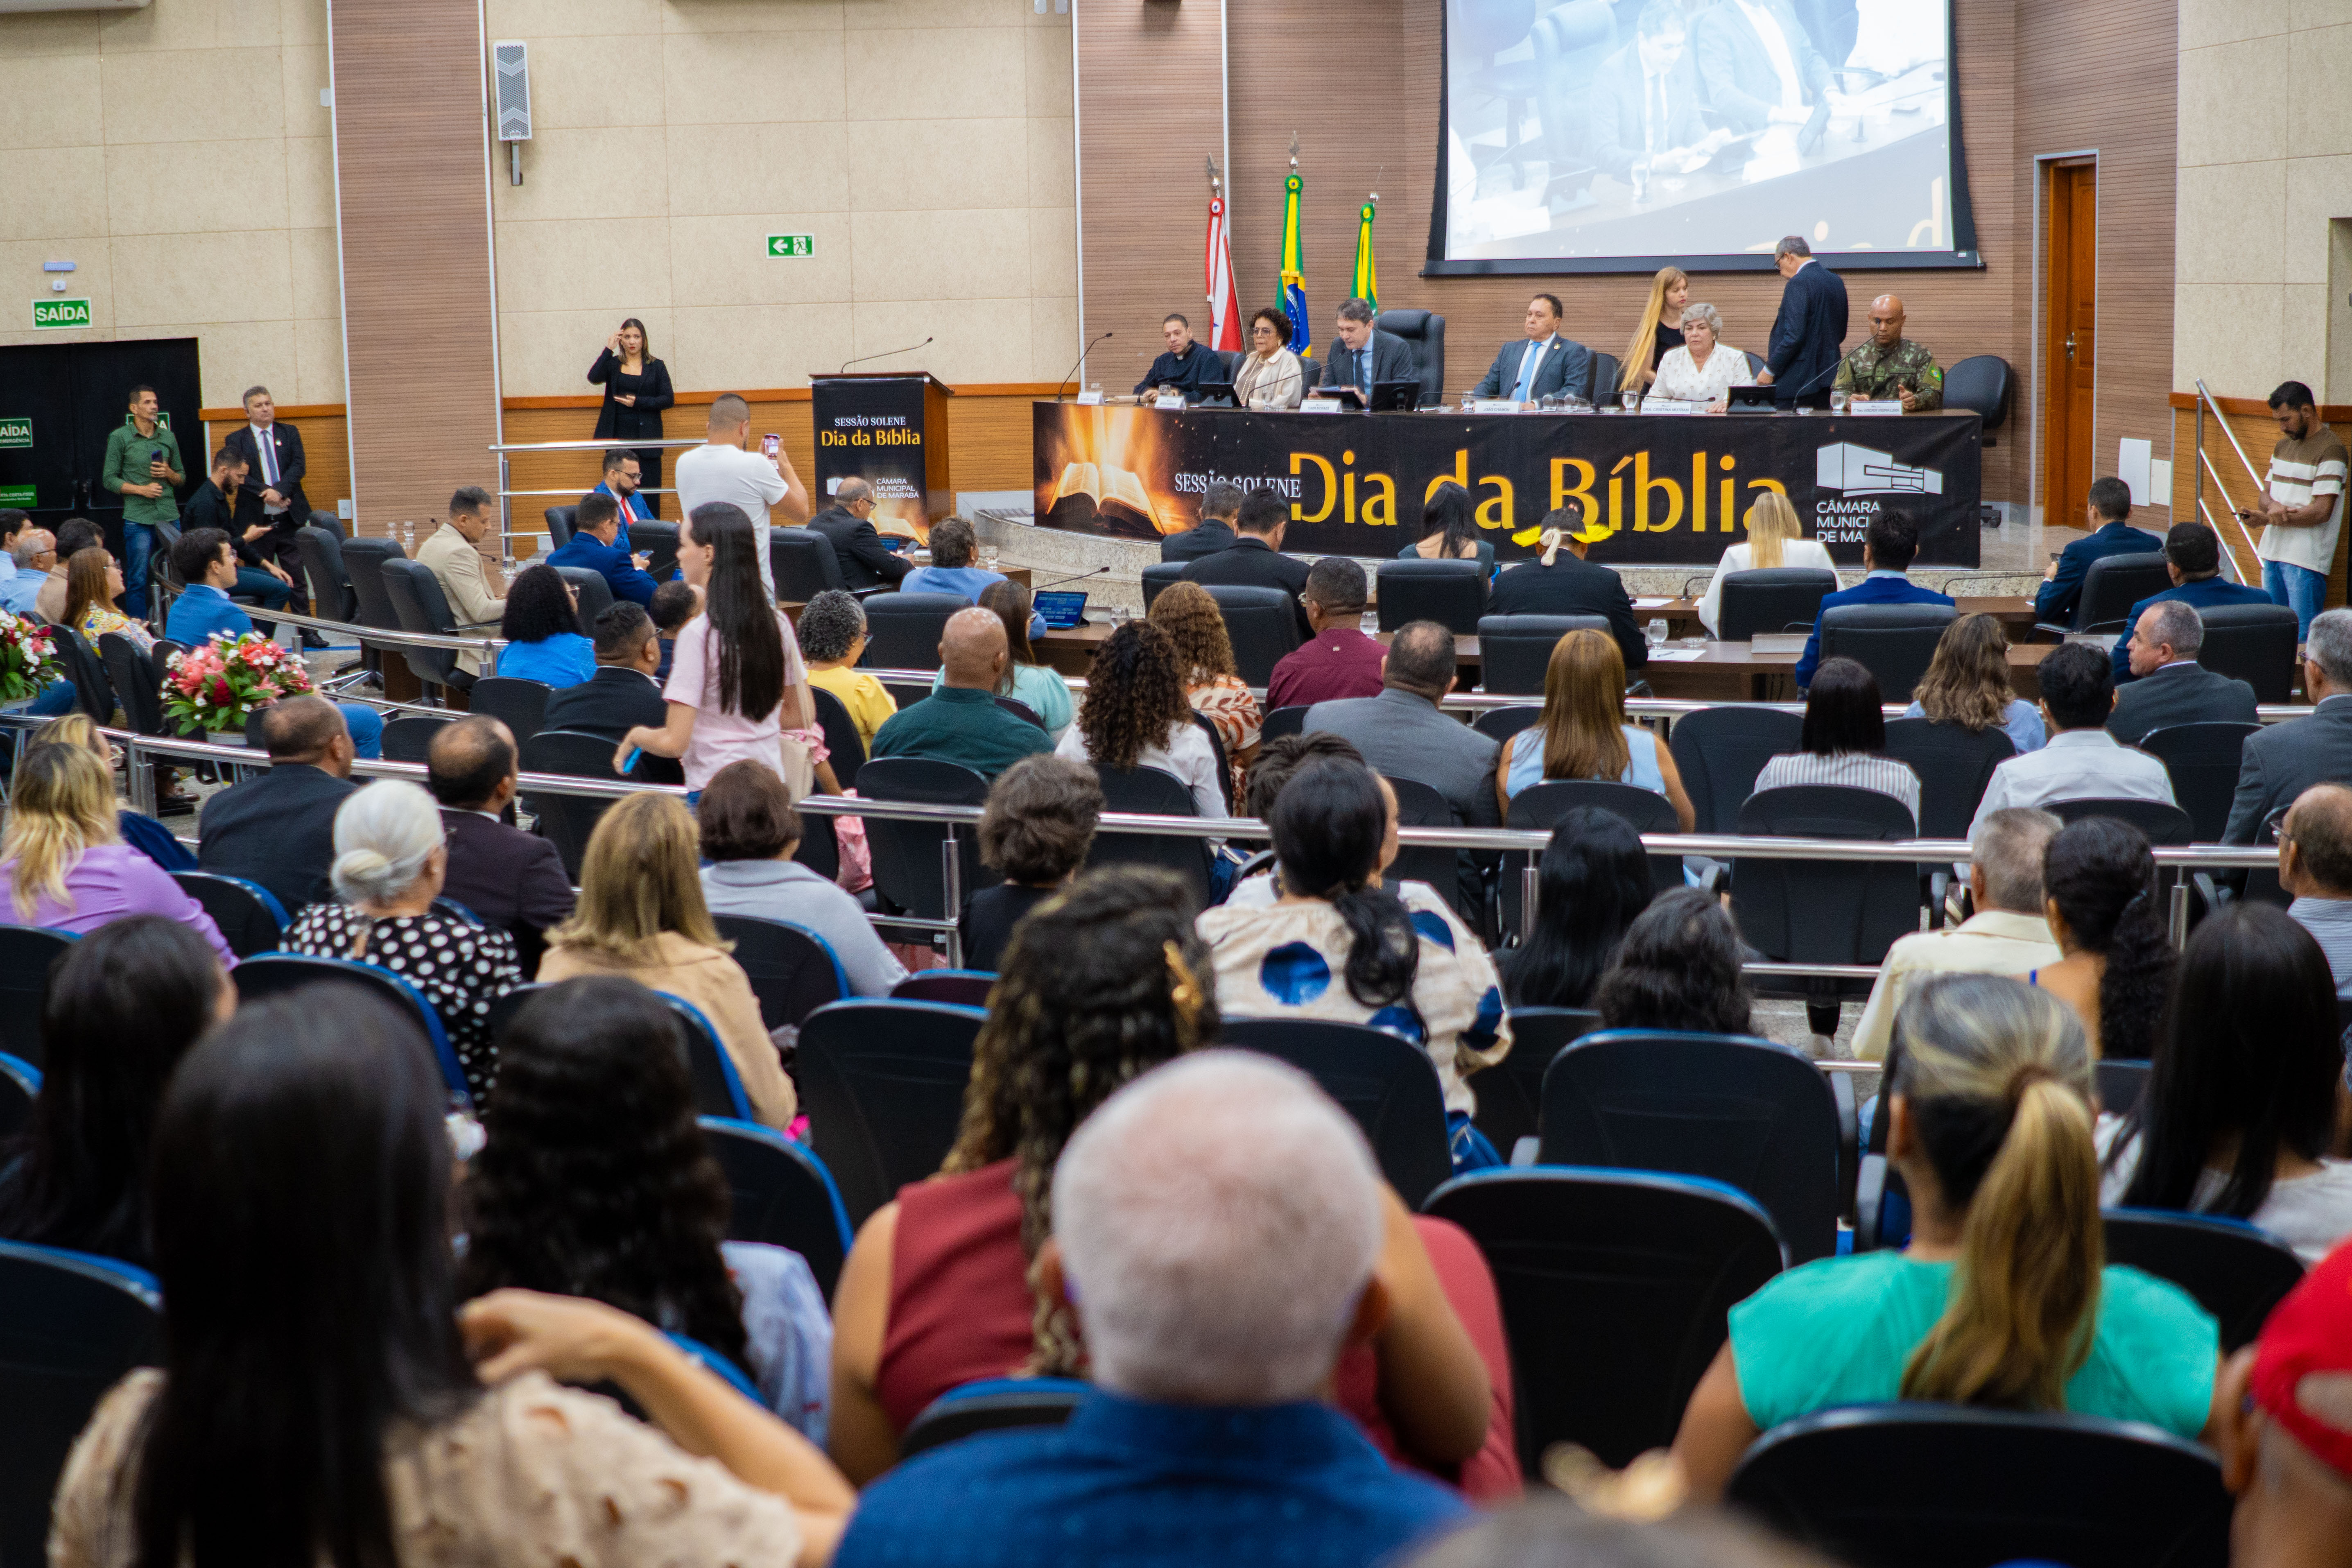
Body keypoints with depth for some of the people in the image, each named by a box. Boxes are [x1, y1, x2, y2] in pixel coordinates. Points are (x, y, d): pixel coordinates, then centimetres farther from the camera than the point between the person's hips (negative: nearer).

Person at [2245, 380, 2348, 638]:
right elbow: (2266, 496, 17)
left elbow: (2322, 511, -16)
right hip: (2273, 553, 8)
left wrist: (2269, 518, -12)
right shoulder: (2283, 446, 17)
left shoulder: (2330, 449, -10)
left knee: (2305, 638, -10)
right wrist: (2272, 506, -9)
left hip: (2305, 559, -8)